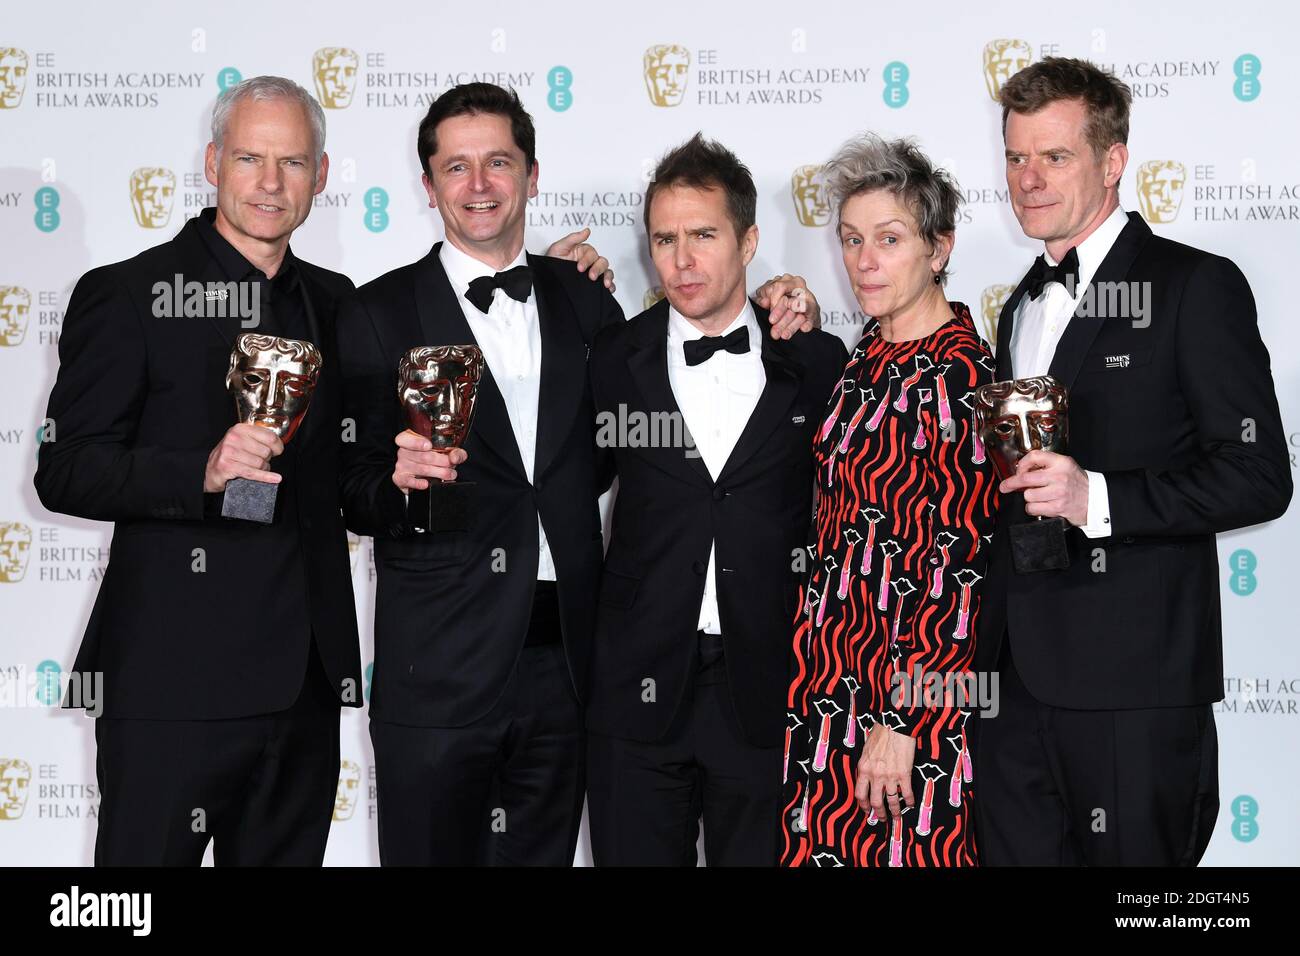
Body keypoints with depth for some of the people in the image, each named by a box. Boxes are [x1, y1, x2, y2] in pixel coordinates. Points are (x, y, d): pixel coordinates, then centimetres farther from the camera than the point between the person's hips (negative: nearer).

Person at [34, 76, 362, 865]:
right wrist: (202, 473, -24)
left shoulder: (333, 300, 14)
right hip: (176, 680, -5)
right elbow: (65, 472, -9)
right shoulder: (125, 295, -3)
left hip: (306, 680, 5)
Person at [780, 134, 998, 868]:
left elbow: (963, 572, -18)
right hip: (835, 656, 8)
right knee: (825, 839, 14)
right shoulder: (872, 354, 7)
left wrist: (905, 720, -19)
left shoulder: (961, 376, -17)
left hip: (912, 670, -8)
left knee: (901, 844, 3)